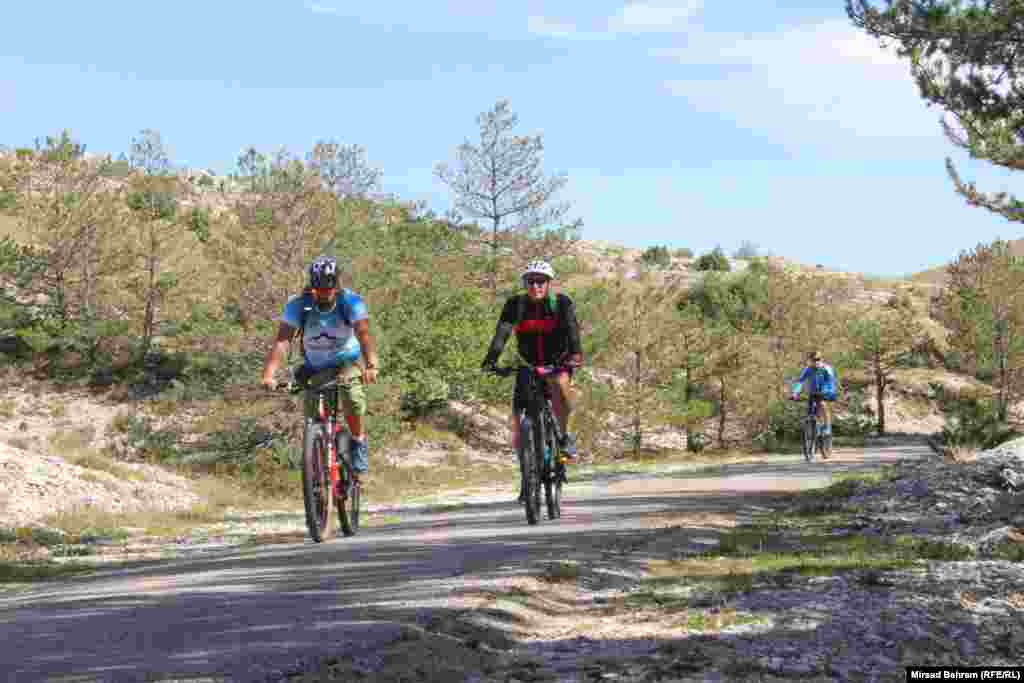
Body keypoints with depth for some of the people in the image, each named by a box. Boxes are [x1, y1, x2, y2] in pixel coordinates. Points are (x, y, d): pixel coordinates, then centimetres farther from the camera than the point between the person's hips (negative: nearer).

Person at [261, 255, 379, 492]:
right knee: (313, 417, -13)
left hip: (347, 362, -1)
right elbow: (281, 340, -31)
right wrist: (268, 374, -47)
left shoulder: (351, 302, -24)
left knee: (352, 398, -29)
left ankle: (359, 442, -2)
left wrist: (371, 366, -56)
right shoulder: (298, 305, -22)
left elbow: (364, 334, -37)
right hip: (316, 368, 2)